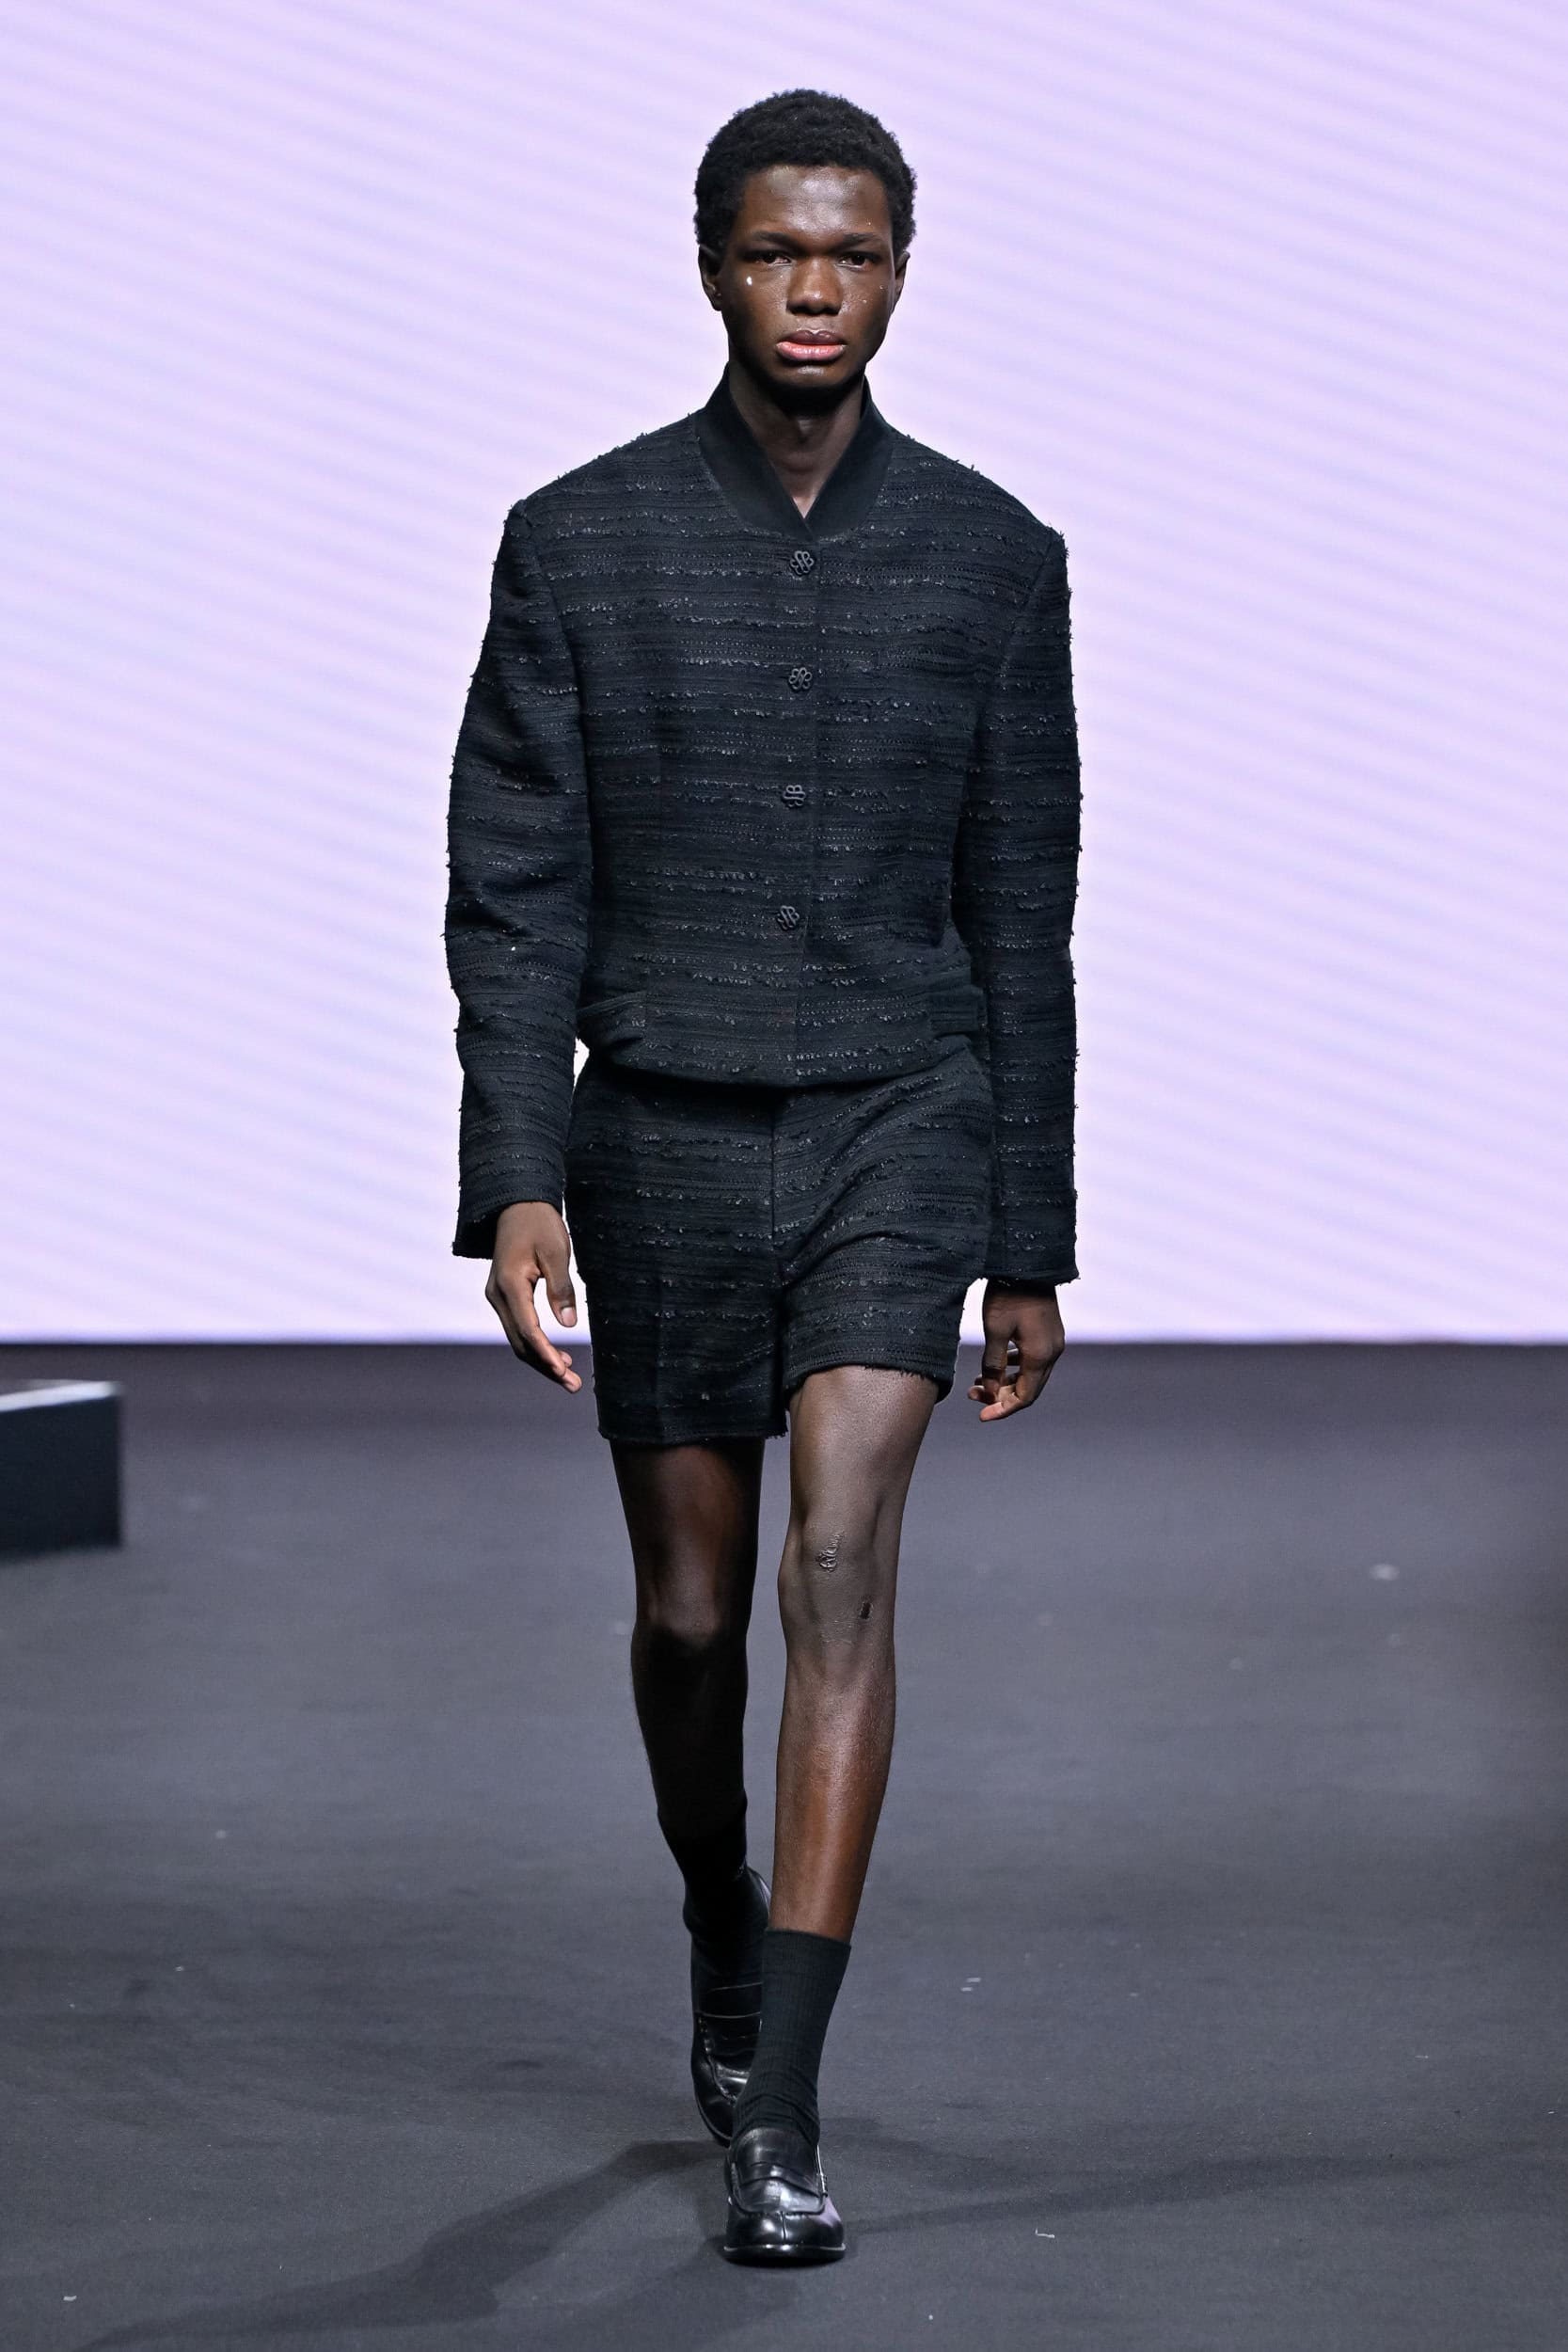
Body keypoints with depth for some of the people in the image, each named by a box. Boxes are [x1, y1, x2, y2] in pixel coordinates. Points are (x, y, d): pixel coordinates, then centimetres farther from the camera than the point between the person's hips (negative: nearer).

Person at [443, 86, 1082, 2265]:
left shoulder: (991, 557, 0)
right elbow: (511, 898, -4)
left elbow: (1022, 921, 5)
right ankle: (727, 1934, 43)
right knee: (693, 1610, 12)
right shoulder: (578, 543, -3)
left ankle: (778, 2116, -18)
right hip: (662, 1145, 1)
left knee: (843, 1565, -18)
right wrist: (516, 1183, -16)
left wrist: (1033, 1245, 5)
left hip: (899, 1136, -1)